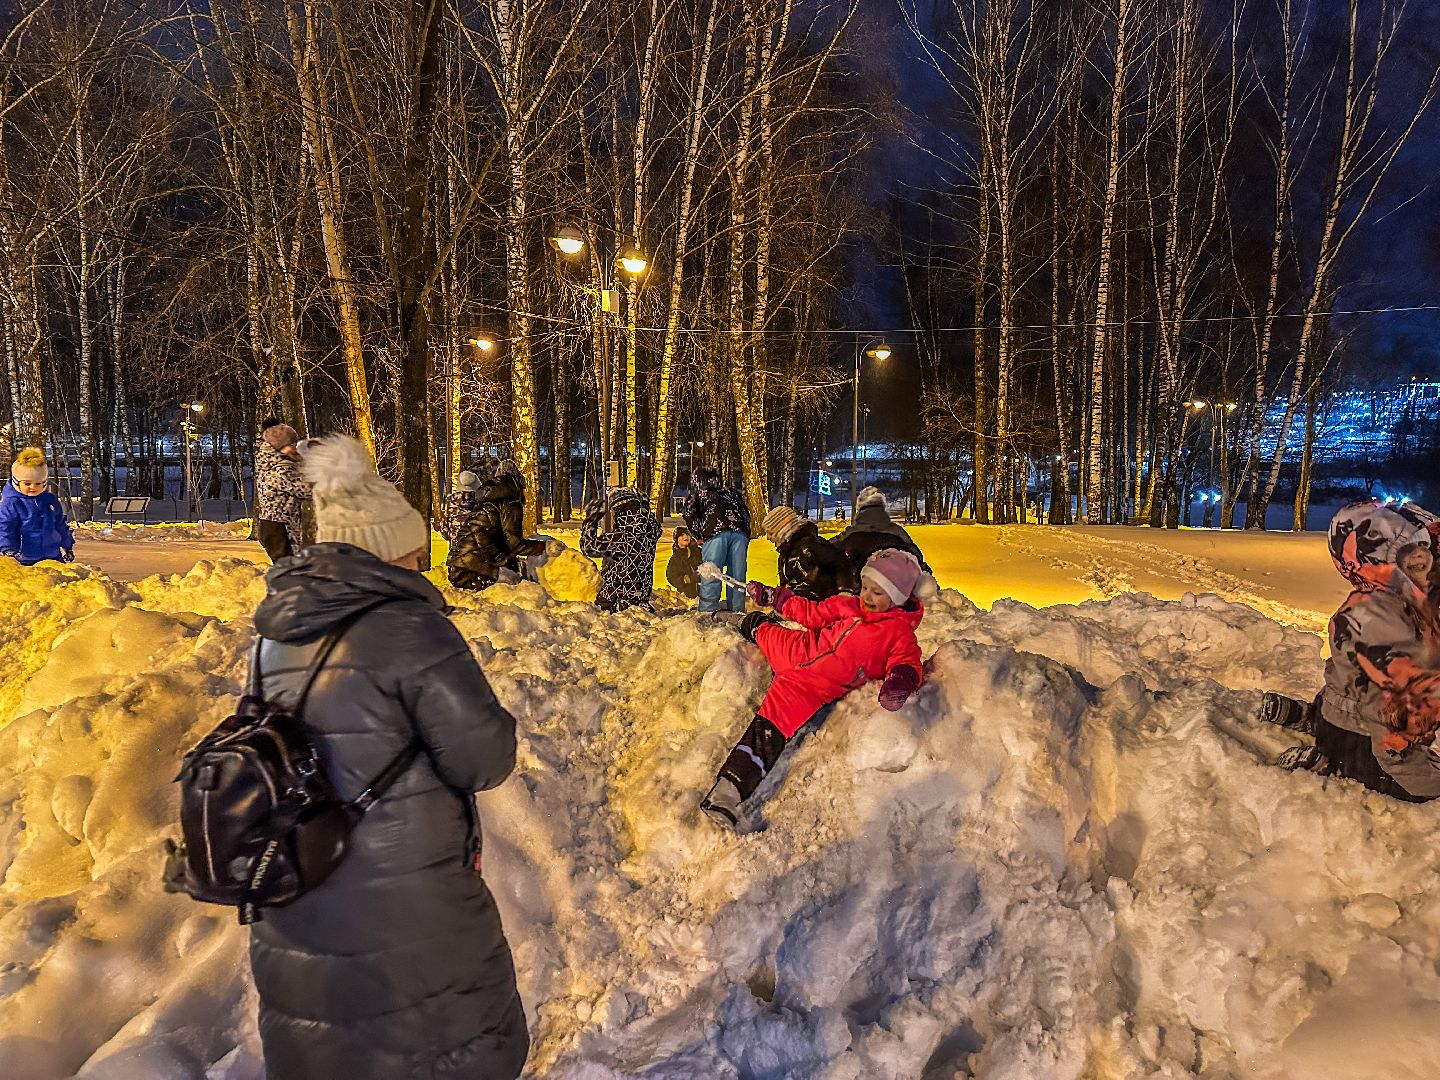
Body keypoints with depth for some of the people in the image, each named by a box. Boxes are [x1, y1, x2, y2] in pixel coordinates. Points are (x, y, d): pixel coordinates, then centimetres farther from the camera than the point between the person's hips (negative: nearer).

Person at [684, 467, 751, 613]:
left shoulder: (697, 493, 28)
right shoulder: (731, 492, 37)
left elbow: (689, 515, 9)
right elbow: (746, 515, 25)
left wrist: (699, 536, 18)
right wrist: (746, 538, 25)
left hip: (715, 529, -3)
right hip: (740, 530, 4)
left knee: (710, 578, -6)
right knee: (737, 577, 8)